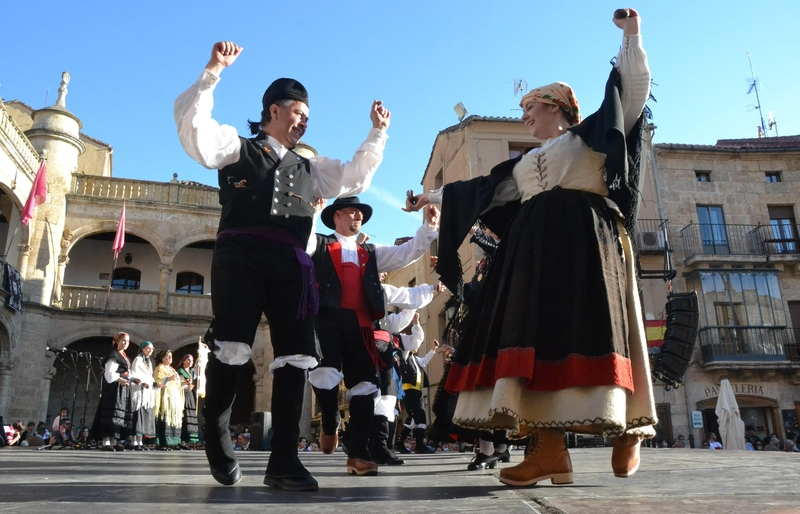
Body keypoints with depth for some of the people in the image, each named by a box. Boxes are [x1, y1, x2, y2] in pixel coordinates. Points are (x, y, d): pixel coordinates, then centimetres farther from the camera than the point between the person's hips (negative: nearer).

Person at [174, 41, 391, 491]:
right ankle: (218, 444, 8)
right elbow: (192, 126, 2)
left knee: (296, 355, -5)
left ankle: (284, 460, -1)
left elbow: (355, 178, 28)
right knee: (231, 348, -14)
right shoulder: (238, 148, 17)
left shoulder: (310, 169, 30)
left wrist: (378, 133, 22)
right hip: (241, 253, -4)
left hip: (292, 262, 5)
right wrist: (214, 72, -6)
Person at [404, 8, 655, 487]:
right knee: (537, 332, -9)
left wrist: (631, 36, 5)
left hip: (583, 241, -5)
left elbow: (634, 88, 8)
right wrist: (433, 197, 34)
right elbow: (480, 190, 32)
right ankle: (548, 448, -14)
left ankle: (629, 429, 0)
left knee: (589, 327, -15)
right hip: (535, 248, 6)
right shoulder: (525, 162, 30)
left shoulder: (593, 133, 15)